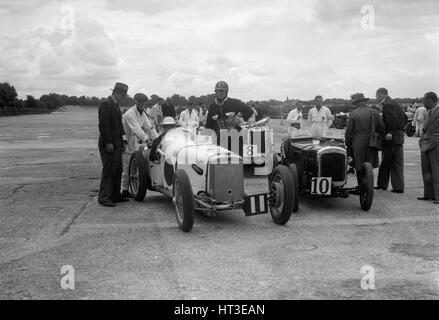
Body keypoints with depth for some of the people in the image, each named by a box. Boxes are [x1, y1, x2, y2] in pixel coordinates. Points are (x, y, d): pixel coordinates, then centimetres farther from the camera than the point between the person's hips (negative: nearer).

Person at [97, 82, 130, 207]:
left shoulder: (115, 105, 17)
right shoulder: (105, 104, -13)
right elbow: (103, 125, -19)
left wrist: (123, 140, 15)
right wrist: (108, 142, -21)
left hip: (117, 144, 9)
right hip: (108, 145, -9)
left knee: (118, 170, 11)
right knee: (108, 170, -7)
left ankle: (115, 195, 19)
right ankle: (103, 197, -1)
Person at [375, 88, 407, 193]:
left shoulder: (387, 105, -11)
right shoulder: (395, 104, 17)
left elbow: (392, 118, -24)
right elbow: (404, 118, 19)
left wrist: (390, 132, -24)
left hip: (391, 137, -9)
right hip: (399, 137, 9)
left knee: (385, 162, 2)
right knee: (397, 163, 8)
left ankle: (382, 184, 9)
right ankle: (398, 187, 8)